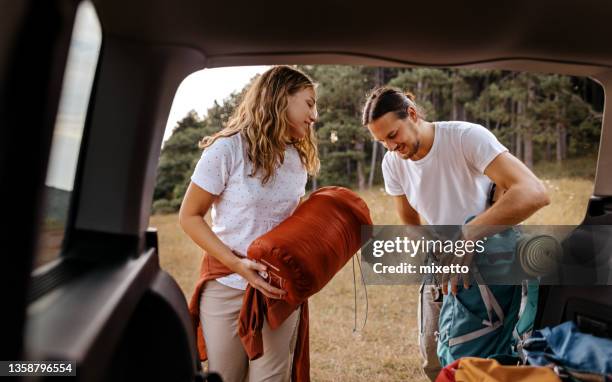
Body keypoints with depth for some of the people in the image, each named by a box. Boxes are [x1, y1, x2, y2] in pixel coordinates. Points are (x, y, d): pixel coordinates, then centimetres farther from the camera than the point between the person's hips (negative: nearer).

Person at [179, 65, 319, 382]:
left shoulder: (299, 159, 4)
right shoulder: (228, 149, -13)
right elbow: (189, 217, -10)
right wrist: (239, 265, -20)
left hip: (281, 290, 4)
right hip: (227, 288, -3)